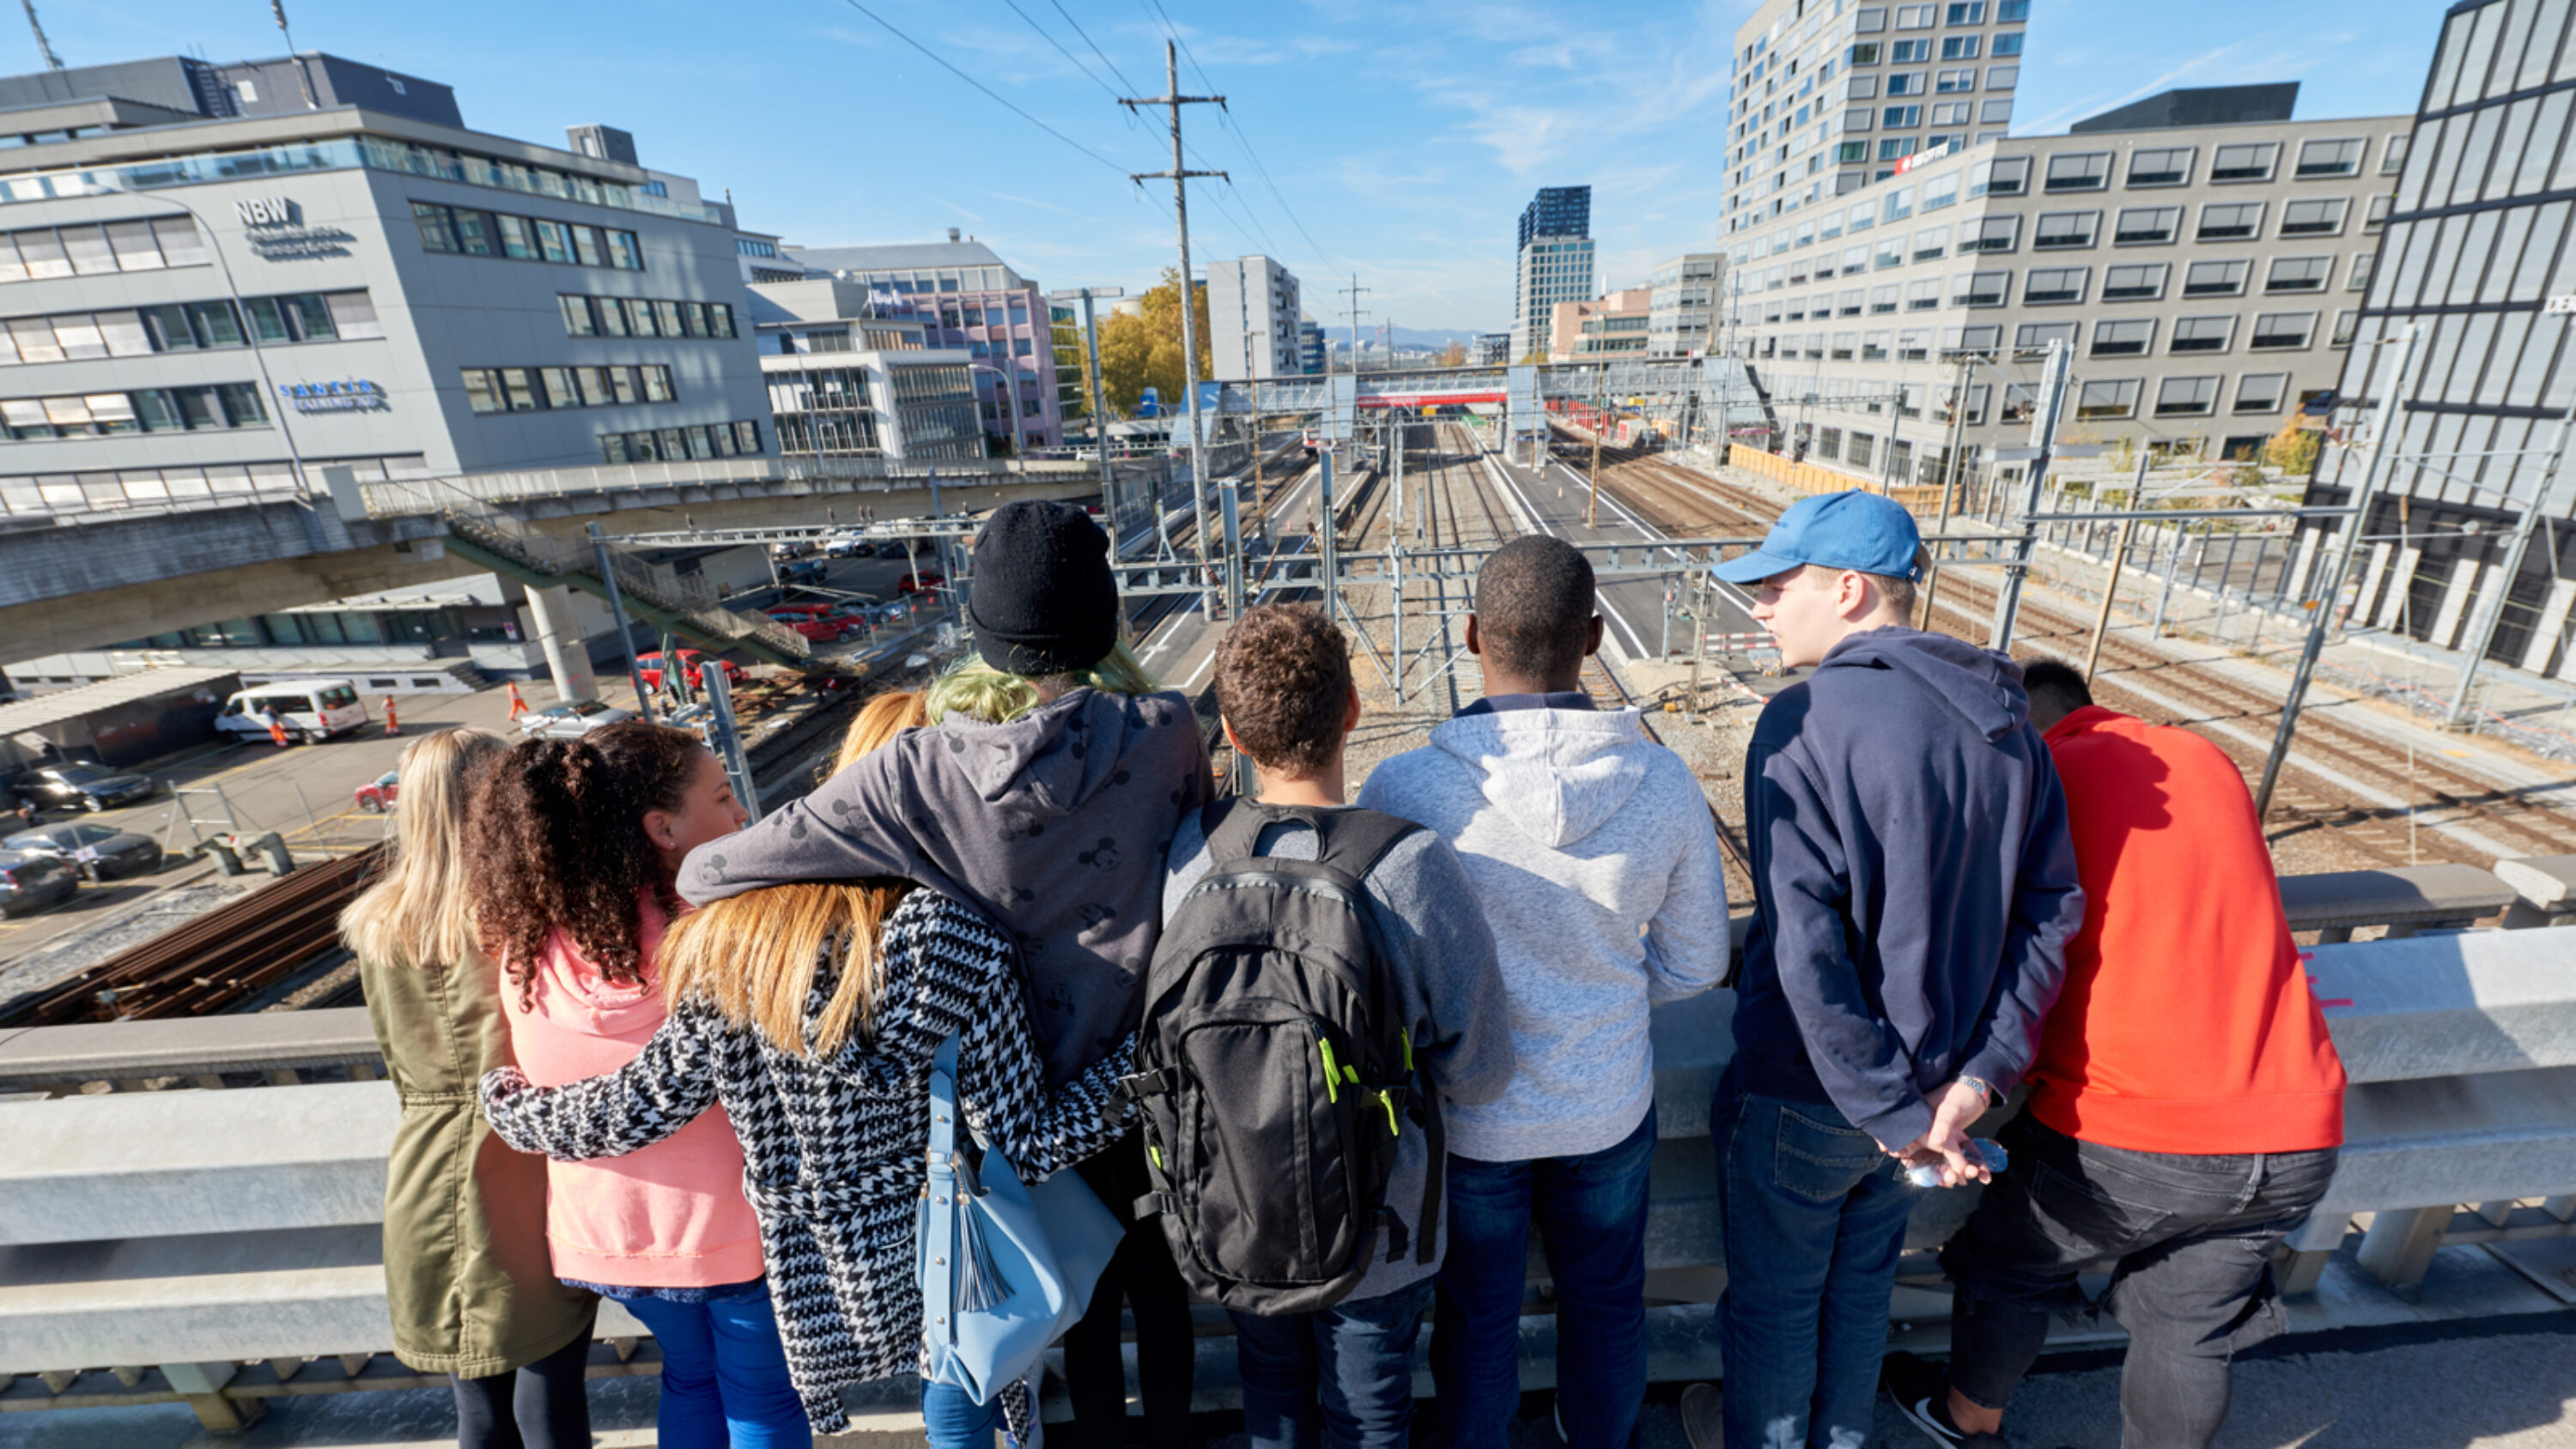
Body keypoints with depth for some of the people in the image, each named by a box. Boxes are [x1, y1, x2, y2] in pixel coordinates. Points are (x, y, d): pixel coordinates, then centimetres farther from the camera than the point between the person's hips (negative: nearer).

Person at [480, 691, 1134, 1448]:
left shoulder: (739, 937, -18)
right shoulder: (962, 948, -27)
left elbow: (642, 1107, -5)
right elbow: (1027, 1146, -21)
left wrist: (512, 1109, 14)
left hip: (823, 1283, 2)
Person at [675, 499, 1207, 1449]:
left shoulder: (917, 772, -24)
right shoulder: (1166, 732, -23)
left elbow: (714, 873, -19)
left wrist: (693, 873, 3)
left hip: (1037, 1094, 0)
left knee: (1082, 1290, 28)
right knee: (1157, 1280, 28)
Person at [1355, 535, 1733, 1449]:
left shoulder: (1400, 792, -28)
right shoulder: (1663, 785, -19)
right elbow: (1693, 965, -5)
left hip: (1465, 1116, -2)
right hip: (1610, 1107, 2)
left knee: (1477, 1314, 25)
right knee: (1605, 1302, 30)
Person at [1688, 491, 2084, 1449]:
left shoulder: (1806, 720, -25)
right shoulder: (2006, 718, -2)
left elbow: (1806, 945, -28)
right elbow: (2052, 906, 0)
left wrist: (1891, 1112, -18)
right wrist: (1981, 1074, -3)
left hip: (1803, 1092, -6)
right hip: (1928, 1076, 7)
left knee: (1773, 1293, 20)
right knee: (1863, 1278, 29)